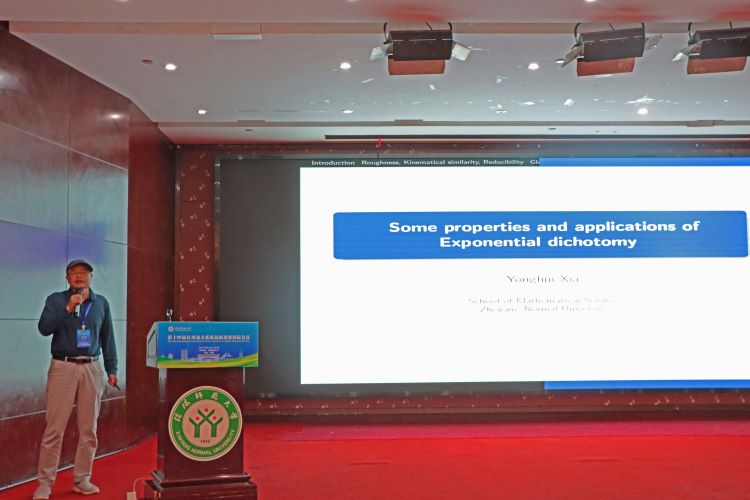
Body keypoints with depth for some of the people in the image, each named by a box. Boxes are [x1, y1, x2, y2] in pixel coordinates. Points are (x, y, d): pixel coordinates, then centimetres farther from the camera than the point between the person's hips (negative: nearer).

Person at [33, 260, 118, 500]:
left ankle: (82, 479, 16)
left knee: (88, 429, 6)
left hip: (92, 368, 3)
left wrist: (112, 369, 10)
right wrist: (68, 308, -17)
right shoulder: (56, 299, 4)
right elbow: (44, 328, -9)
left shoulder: (101, 302, 12)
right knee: (55, 428, -4)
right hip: (63, 367, -3)